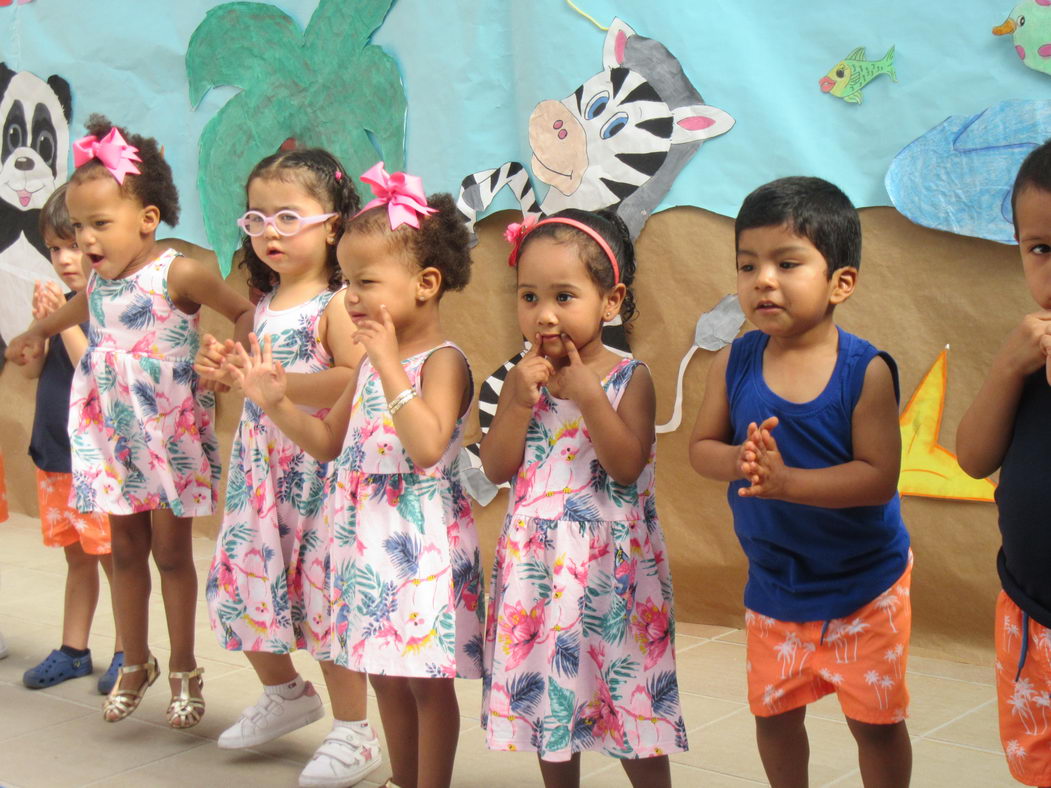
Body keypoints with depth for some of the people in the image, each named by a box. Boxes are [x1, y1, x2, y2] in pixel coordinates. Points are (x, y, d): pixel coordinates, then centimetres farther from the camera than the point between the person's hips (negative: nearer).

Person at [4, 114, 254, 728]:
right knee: (126, 550, 13)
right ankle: (136, 664, 28)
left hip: (171, 434, -5)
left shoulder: (179, 274, -17)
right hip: (114, 435, 6)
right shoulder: (99, 279, 3)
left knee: (171, 551, 5)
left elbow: (247, 313, -14)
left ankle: (184, 671, 20)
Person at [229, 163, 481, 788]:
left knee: (427, 681, 2)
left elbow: (428, 445, -30)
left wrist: (390, 364, -30)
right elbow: (329, 443, 17)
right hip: (369, 540, 9)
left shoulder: (443, 361, -15)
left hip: (422, 543, -9)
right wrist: (276, 401, 3)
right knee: (386, 676, 18)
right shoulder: (372, 362, 11)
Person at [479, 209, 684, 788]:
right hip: (537, 561, 4)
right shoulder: (524, 377, 3)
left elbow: (627, 467, -18)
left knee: (629, 693, 3)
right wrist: (519, 400, -14)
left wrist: (587, 394, -21)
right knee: (547, 691, 14)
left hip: (608, 561, -4)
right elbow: (496, 468, -2)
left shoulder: (628, 378, -7)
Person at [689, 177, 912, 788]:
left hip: (863, 583, -4)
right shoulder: (735, 363, -8)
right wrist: (739, 461, -24)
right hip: (773, 584, 4)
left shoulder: (866, 370, -19)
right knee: (774, 712, 16)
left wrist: (785, 480, -33)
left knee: (876, 719, 8)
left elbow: (878, 477, -23)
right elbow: (701, 446, -2)